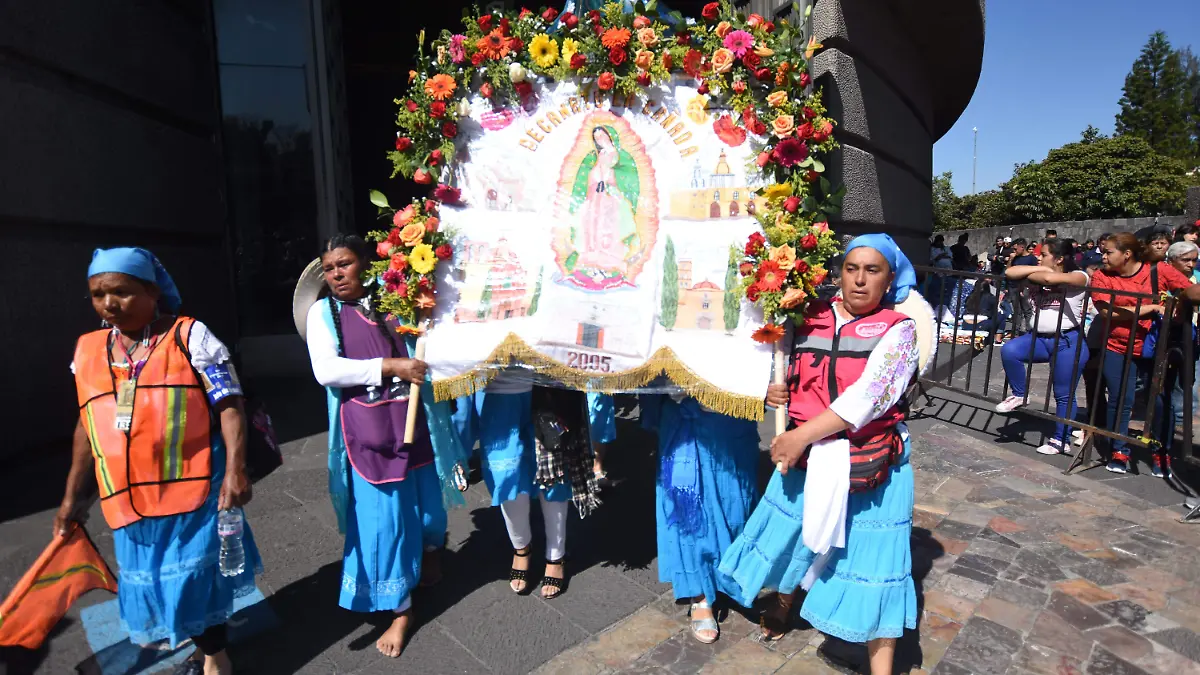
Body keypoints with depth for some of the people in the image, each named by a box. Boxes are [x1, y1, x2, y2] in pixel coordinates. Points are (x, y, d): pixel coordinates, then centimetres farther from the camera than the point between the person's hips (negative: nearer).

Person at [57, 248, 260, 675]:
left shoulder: (190, 337, -8)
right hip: (128, 498, 6)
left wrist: (235, 470, -21)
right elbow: (87, 425, 15)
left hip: (193, 487, -6)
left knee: (198, 574, 6)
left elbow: (229, 406, -12)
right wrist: (73, 497, 17)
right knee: (151, 578, 17)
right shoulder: (87, 350, 8)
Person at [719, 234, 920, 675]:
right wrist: (773, 390, -8)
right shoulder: (811, 319, 1)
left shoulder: (898, 330, -9)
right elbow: (784, 368, 15)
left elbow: (867, 397, -21)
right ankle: (782, 600, 51)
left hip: (870, 461, -3)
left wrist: (802, 434, -23)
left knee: (871, 554, 4)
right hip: (806, 455, 4)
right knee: (792, 531, 19)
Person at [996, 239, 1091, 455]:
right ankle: (1019, 395, -3)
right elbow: (1009, 273, -1)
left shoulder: (1078, 277, -7)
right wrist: (1038, 269, -8)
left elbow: (1049, 278, -28)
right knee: (1009, 351, -25)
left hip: (1067, 341, -5)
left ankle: (1061, 440, 18)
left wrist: (1029, 273, -7)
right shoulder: (1039, 276, 11)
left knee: (1064, 395, 4)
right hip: (1038, 338, 5)